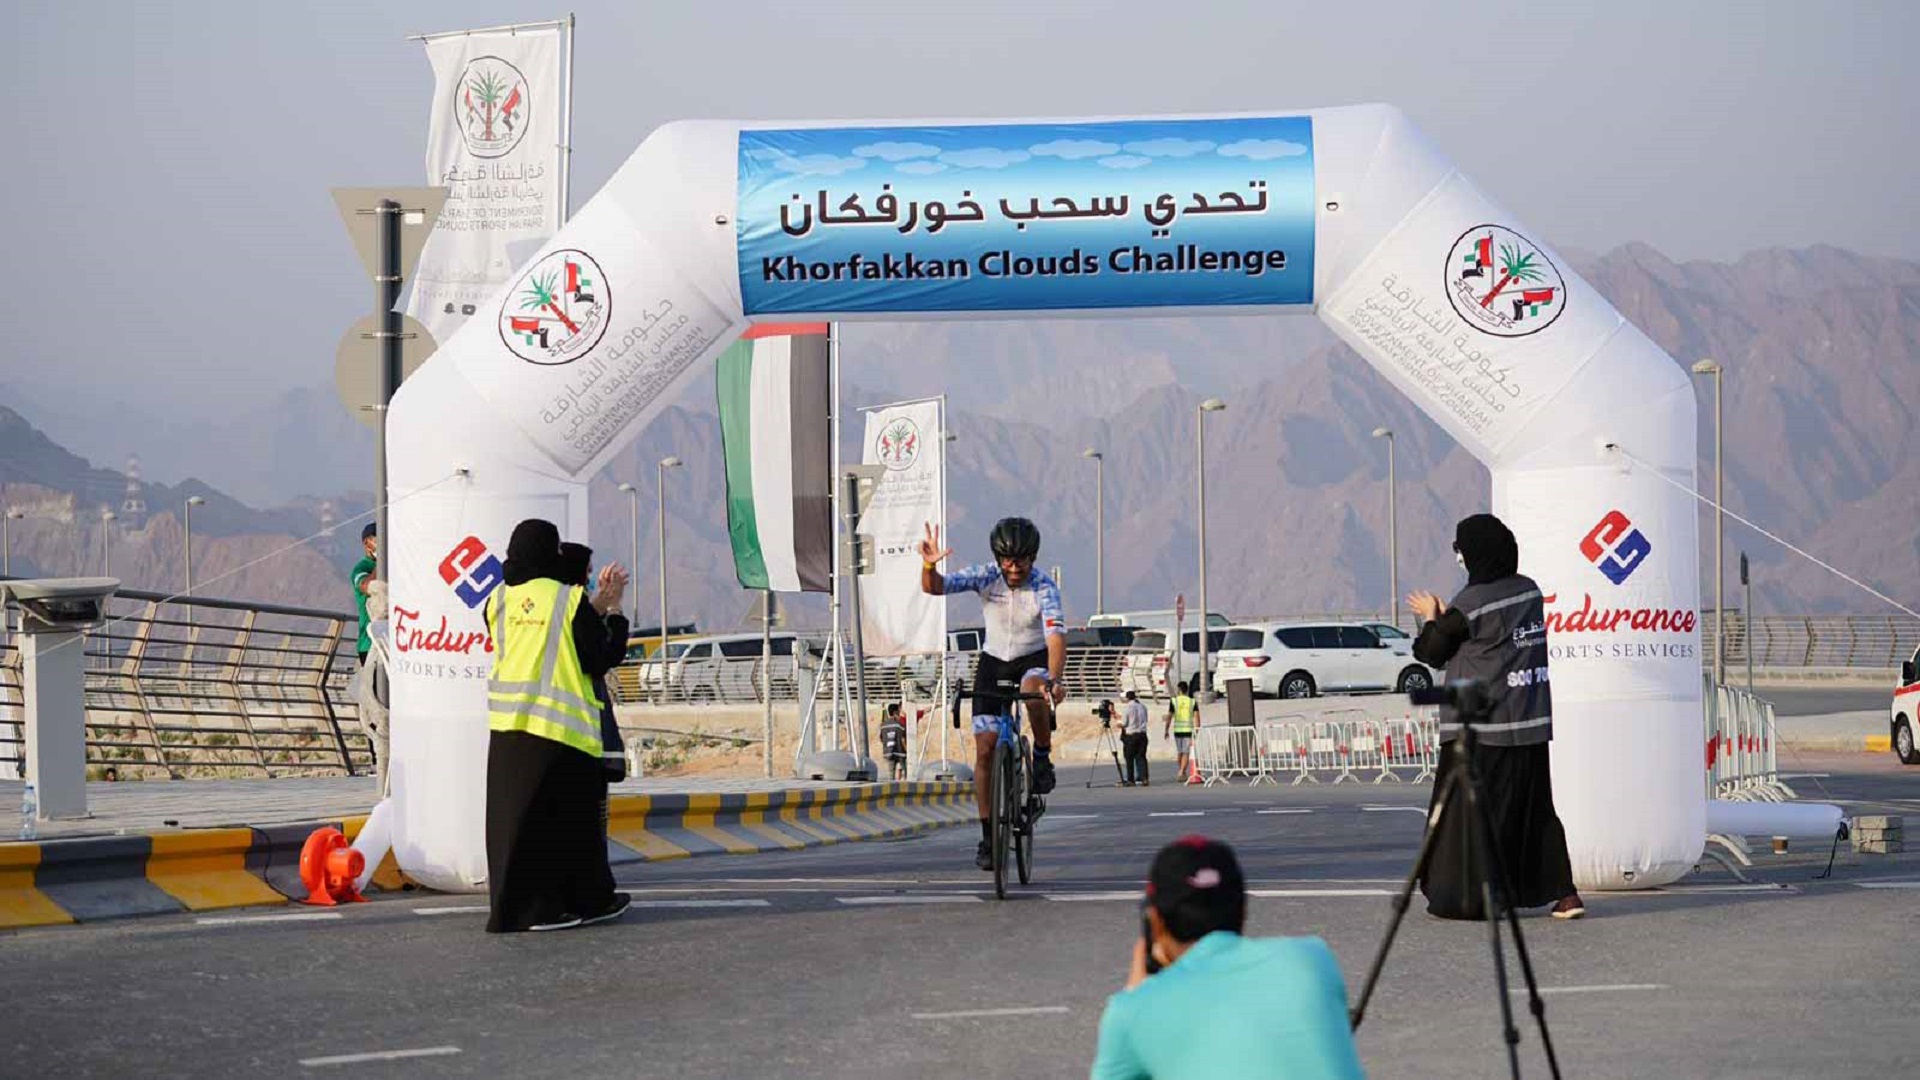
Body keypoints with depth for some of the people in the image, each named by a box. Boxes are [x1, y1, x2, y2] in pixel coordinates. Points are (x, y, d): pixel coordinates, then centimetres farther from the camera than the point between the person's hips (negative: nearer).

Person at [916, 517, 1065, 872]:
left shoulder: (1043, 587, -23)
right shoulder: (986, 577, -17)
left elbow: (1056, 635, -35)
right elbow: (934, 587, -26)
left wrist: (1054, 679, -52)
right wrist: (929, 565, -49)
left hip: (1035, 659, -2)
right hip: (993, 661, 2)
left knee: (1033, 688, -39)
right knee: (985, 749, -6)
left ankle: (1043, 757, -14)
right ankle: (988, 836, 3)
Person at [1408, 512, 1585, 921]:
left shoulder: (1470, 605, -15)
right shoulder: (1529, 591, 5)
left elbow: (1432, 652, -2)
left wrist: (1431, 618, 17)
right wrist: (1445, 617, 24)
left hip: (1480, 727, -6)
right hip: (1531, 723, 6)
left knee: (1468, 809, 4)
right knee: (1535, 807, 11)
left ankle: (1471, 897, 5)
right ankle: (1564, 892, 5)